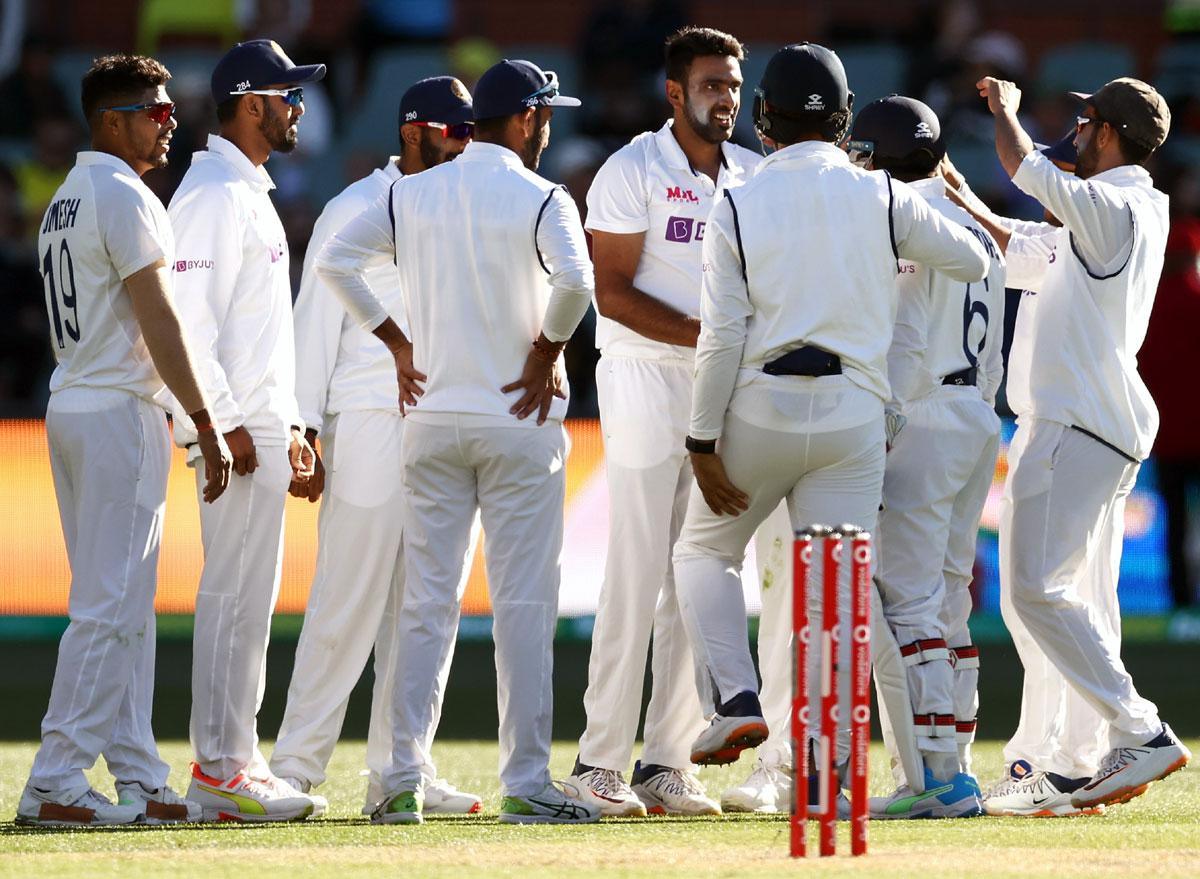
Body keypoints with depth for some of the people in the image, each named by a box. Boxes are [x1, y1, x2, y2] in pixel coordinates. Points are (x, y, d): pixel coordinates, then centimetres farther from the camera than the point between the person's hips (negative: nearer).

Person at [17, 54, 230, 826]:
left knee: (123, 607, 11)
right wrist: (207, 426, -17)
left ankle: (140, 781, 13)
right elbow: (158, 322, -18)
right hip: (121, 411, -10)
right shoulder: (125, 199, -13)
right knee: (111, 606, -9)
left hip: (70, 408, 10)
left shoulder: (63, 203, 17)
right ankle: (55, 784, -12)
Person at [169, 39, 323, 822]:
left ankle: (236, 764, 15)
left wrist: (288, 425, 22)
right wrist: (225, 423, -22)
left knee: (249, 600, 11)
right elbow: (188, 315, -21)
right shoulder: (217, 193, -13)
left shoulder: (250, 191, 19)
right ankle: (220, 767, -8)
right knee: (235, 597, -9)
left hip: (260, 427, 10)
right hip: (238, 431, -10)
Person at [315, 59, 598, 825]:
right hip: (519, 419, -4)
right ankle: (526, 784, -2)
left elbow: (334, 259, 1)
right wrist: (547, 354, -10)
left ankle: (404, 779, 2)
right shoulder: (540, 200, -8)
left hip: (432, 418, 4)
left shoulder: (413, 194, 6)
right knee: (524, 602, 0)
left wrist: (396, 341, 7)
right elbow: (574, 279, -25)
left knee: (426, 601, 7)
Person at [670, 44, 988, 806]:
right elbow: (974, 262, 11)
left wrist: (704, 443, -4)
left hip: (761, 407, -1)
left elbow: (722, 336, -7)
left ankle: (736, 700, 0)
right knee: (837, 586, 3)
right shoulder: (882, 199, 1)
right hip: (855, 414, 1)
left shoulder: (737, 208, -3)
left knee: (705, 550, 19)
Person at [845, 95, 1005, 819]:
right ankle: (953, 772, 13)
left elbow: (903, 346, -18)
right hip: (979, 421, 9)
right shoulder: (977, 231, 17)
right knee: (948, 603, 13)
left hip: (921, 420, -9)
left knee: (907, 602, -10)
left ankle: (938, 778, -15)